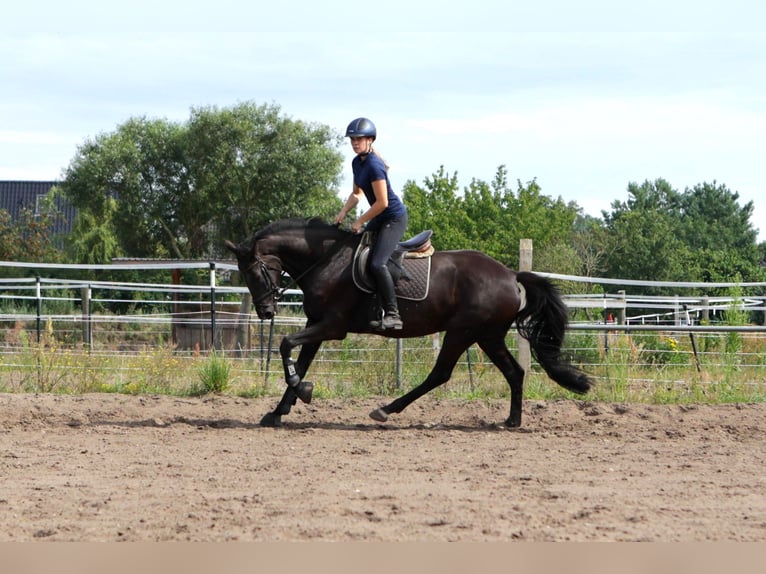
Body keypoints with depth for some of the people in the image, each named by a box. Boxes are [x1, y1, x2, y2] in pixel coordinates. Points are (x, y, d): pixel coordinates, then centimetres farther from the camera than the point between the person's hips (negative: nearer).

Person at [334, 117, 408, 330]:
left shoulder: (374, 166, -23)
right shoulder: (357, 162, 7)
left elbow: (382, 202, -23)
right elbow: (357, 193, 19)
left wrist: (360, 221, -14)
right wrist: (343, 212, 3)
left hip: (394, 218, -10)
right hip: (380, 218, 10)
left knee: (377, 263, -24)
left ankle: (393, 315, -22)